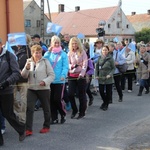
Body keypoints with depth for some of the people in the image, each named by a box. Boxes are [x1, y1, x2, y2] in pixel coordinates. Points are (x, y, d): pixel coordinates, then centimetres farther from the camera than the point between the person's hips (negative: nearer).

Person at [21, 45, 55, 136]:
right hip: (31, 89, 2)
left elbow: (52, 75, -6)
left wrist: (45, 81, -22)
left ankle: (46, 126, 29)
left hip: (44, 89, -2)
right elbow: (23, 76, 3)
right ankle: (28, 129, -4)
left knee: (46, 109, 11)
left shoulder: (45, 61, -4)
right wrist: (26, 68, -16)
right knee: (29, 108, -8)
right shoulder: (29, 62, 7)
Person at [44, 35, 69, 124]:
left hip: (59, 80, -4)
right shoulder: (48, 53, 11)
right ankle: (54, 118, 19)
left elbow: (65, 66, -7)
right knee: (51, 100, 7)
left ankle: (63, 114, 18)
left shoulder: (63, 54, 0)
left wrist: (63, 75, -23)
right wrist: (49, 52, -9)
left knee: (58, 99, -8)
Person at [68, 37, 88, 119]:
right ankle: (74, 110, 19)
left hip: (81, 76, -3)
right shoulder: (69, 53, 8)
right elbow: (67, 64, 4)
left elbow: (85, 64, -9)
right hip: (72, 76, 3)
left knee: (81, 94, 3)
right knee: (70, 94, -3)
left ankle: (82, 112, 16)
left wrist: (81, 74, -21)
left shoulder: (82, 52, -1)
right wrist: (74, 65, -17)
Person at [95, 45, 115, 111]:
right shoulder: (100, 58, 3)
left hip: (108, 78, -3)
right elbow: (97, 67, 10)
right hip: (101, 78, 3)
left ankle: (106, 105, 23)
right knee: (101, 91, 4)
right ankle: (105, 102, 32)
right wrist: (96, 75, 1)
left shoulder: (110, 59, -6)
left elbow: (113, 68, -3)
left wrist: (110, 74, -16)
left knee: (108, 92, 4)